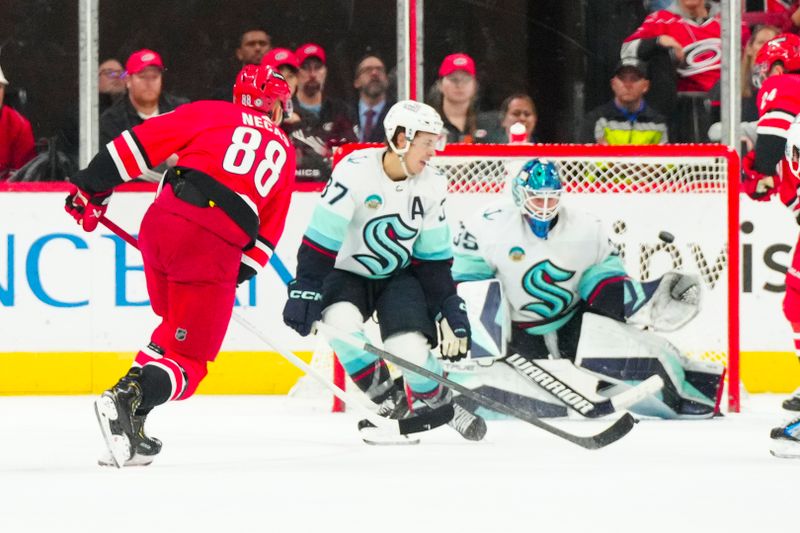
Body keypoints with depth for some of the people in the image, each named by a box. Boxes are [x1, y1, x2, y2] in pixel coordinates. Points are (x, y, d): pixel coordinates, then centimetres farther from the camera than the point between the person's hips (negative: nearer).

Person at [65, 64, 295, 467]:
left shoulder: (211, 114, 17)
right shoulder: (284, 151, 23)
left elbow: (143, 142, 8)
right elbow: (270, 229, 20)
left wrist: (93, 186, 13)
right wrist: (237, 276, 24)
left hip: (163, 222, 2)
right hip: (217, 246, -2)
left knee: (175, 326, 27)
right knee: (188, 359, 3)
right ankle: (127, 401, -25)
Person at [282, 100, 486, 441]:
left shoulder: (432, 186, -6)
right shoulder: (355, 171, -23)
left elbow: (434, 258, 2)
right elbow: (321, 239, -23)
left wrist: (451, 312, -2)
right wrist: (305, 293, -28)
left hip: (400, 275, 2)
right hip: (347, 271, -2)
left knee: (410, 349, -21)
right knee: (341, 323, -33)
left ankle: (441, 405, 11)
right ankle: (389, 404, -13)